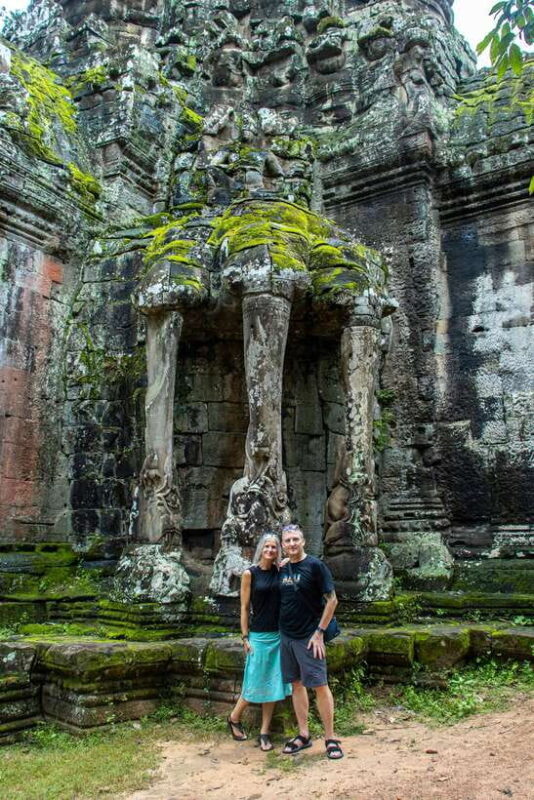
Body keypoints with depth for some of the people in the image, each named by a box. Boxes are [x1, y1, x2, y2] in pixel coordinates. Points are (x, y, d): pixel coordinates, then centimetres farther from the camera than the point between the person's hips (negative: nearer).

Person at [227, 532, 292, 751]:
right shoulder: (250, 574, -6)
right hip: (259, 635, -4)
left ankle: (264, 732, 20)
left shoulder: (280, 571, 3)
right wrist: (245, 637, -6)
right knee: (255, 682, 4)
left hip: (279, 635, 4)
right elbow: (245, 607, -4)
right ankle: (234, 718, 28)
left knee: (273, 684, 8)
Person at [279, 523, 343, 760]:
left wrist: (319, 632, -13)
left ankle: (330, 738, 9)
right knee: (297, 684, 12)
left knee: (319, 685, -2)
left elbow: (332, 600, -11)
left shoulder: (315, 565, -10)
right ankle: (303, 735, 23)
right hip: (286, 636, 6)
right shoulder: (283, 569, 7)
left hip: (308, 637, -6)